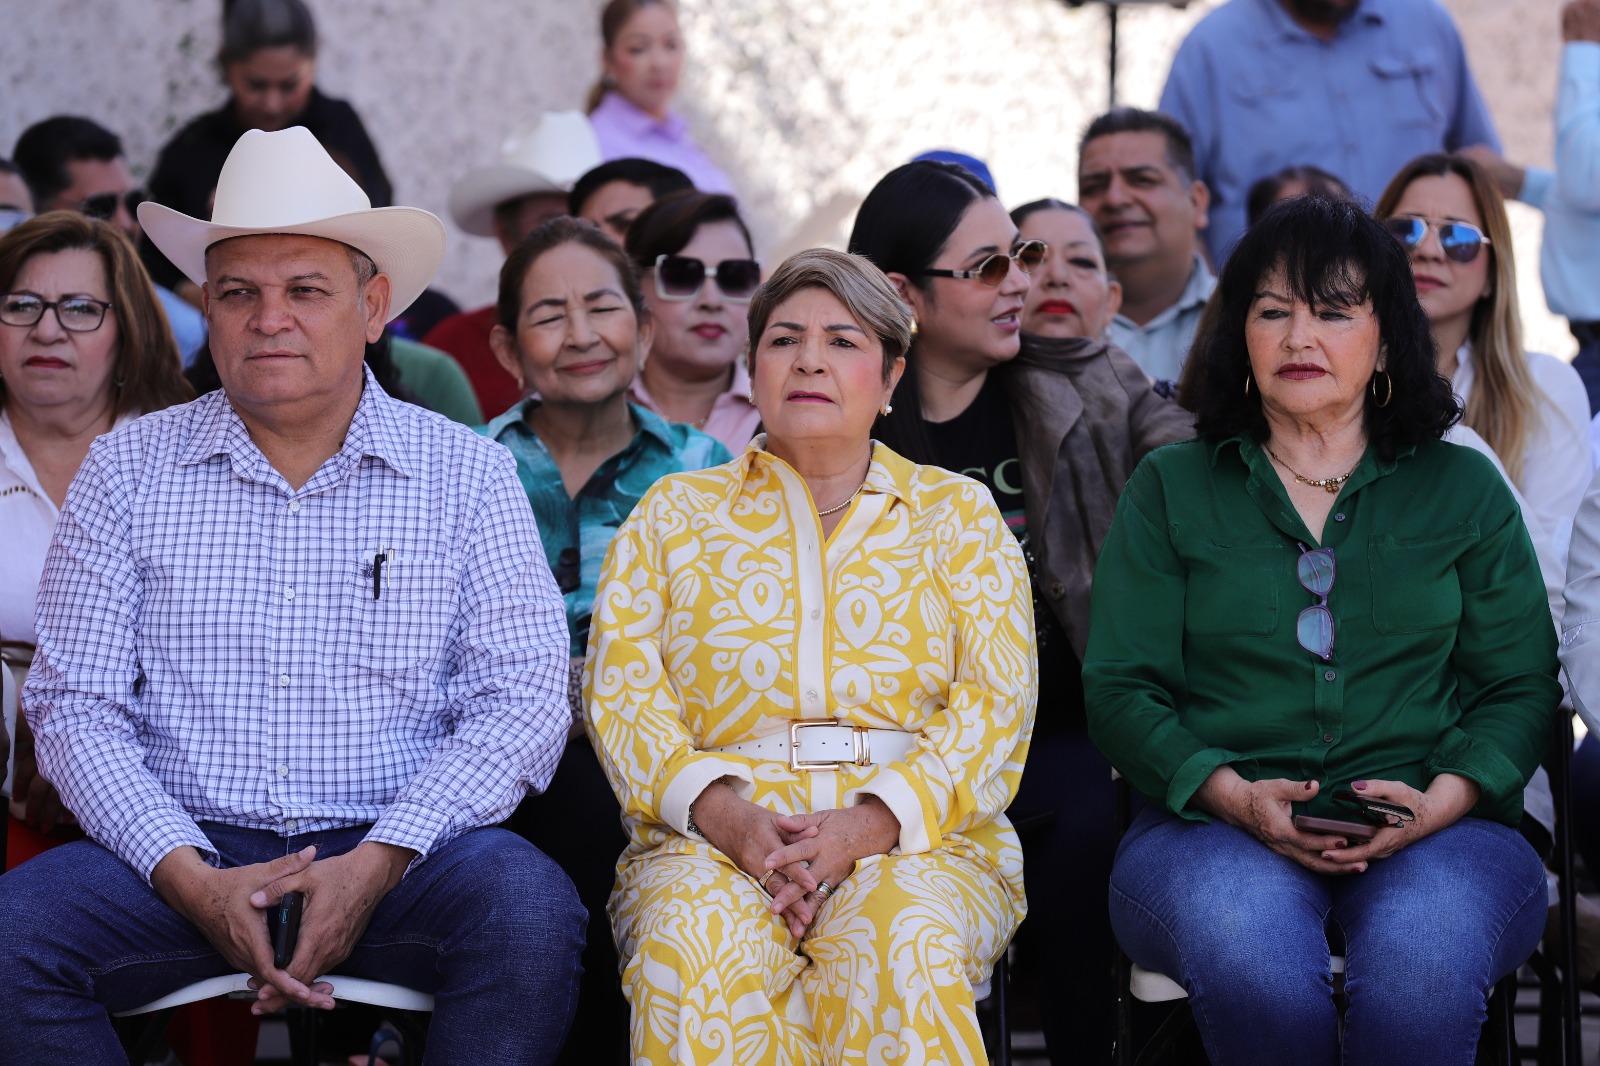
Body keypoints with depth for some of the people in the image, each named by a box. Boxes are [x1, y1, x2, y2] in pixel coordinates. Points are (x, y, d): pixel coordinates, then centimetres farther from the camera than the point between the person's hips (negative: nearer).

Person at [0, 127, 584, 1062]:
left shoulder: (467, 475, 7)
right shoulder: (129, 470, 9)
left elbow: (522, 701, -1)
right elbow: (75, 703, 4)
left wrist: (374, 864, -16)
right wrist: (190, 876, -13)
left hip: (399, 854, -1)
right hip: (186, 853, 1)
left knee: (527, 904, -32)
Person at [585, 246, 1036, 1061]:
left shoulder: (957, 513, 17)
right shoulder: (676, 513, 19)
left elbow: (997, 703, 5)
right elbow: (621, 690, 8)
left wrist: (868, 824, -13)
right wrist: (725, 815, -12)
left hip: (919, 837, 0)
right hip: (712, 842, 0)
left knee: (905, 948, -37)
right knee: (699, 950, -35)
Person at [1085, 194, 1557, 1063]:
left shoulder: (1464, 490, 17)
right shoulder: (1170, 491, 16)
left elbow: (1520, 689, 12)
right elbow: (1120, 690, 7)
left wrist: (1441, 800, -10)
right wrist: (1236, 795, -12)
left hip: (1436, 831, 0)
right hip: (1212, 825, 0)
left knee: (1422, 972, -35)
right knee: (1252, 967, -36)